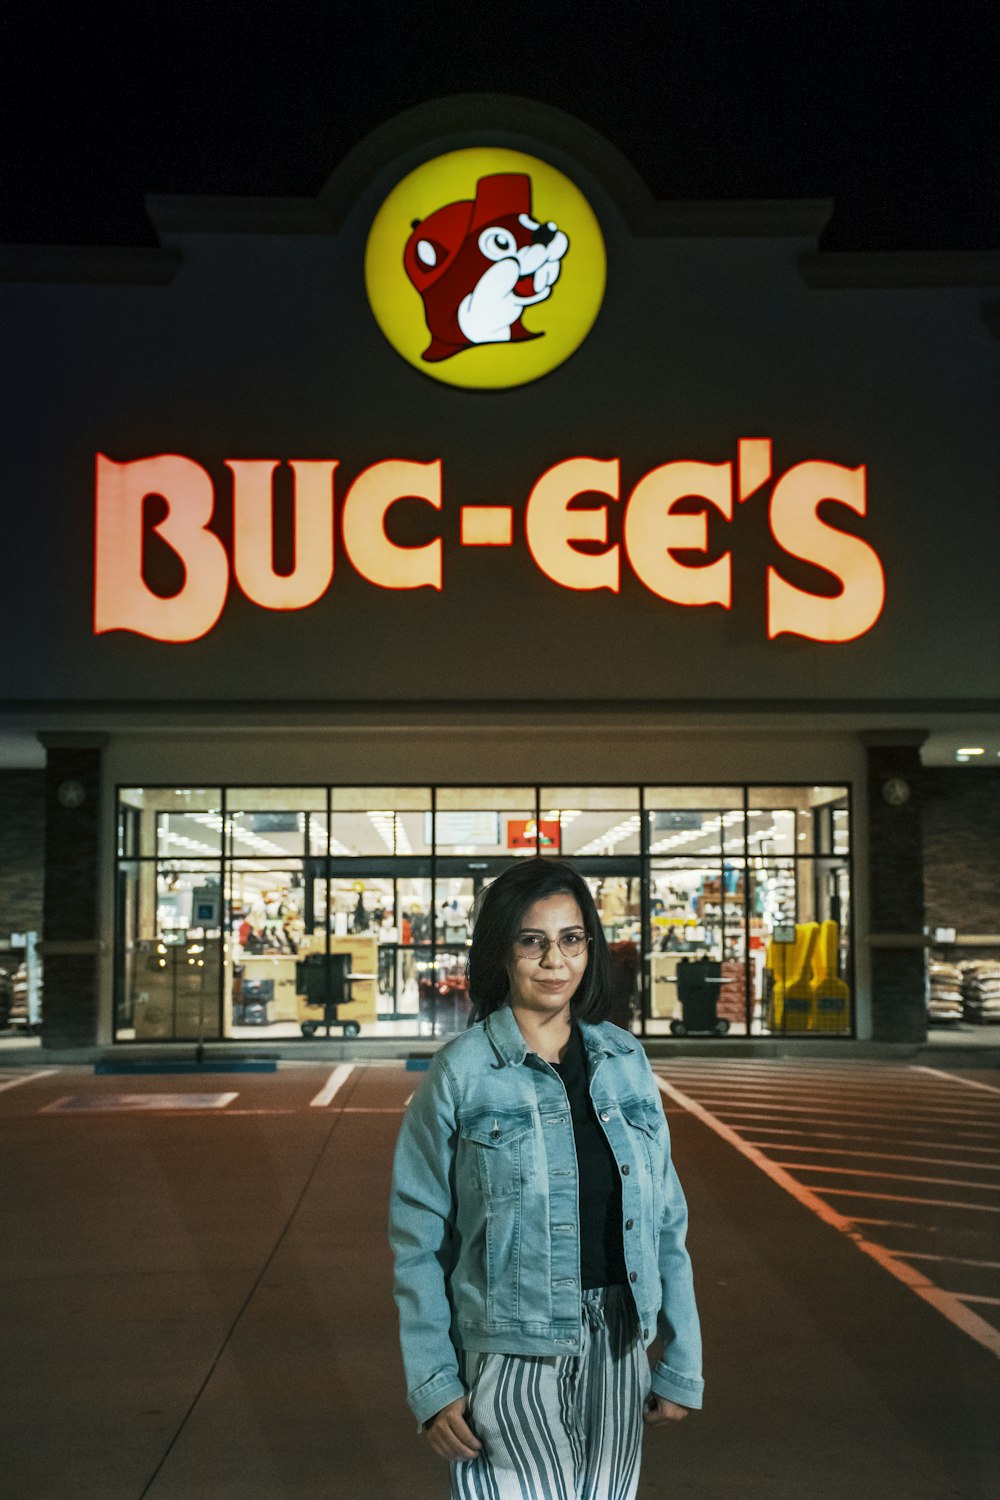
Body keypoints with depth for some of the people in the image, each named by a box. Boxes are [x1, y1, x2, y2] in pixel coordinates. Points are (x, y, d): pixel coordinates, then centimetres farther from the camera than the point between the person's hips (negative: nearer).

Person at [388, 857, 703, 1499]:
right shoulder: (462, 1072, -7)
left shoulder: (625, 1059, 4)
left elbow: (666, 1219, 8)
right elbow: (419, 1242, -5)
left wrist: (681, 1363, 8)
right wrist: (432, 1385, -7)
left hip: (616, 1349, 4)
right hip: (510, 1356, -4)